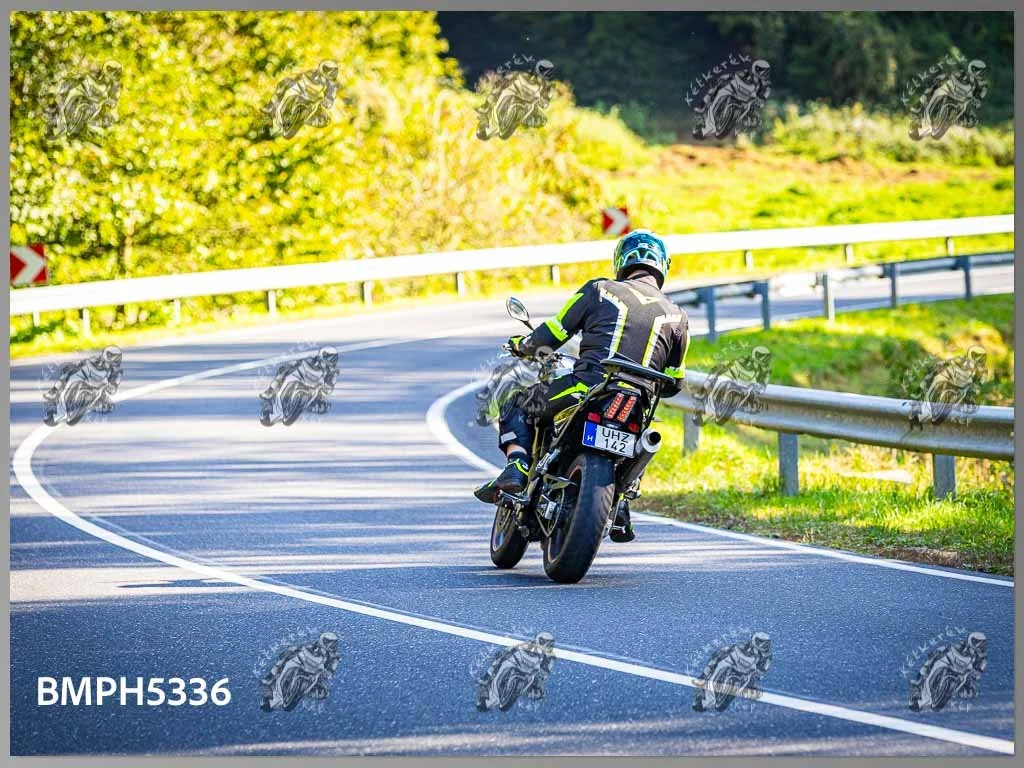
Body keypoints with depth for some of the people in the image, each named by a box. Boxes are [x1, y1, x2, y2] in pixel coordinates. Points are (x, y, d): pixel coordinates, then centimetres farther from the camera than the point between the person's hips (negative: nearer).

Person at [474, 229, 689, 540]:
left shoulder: (600, 290, 8)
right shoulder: (678, 317, 16)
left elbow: (551, 335, 9)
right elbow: (673, 383, 22)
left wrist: (523, 345, 30)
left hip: (585, 388, -4)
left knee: (517, 408, 20)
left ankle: (516, 467, -6)